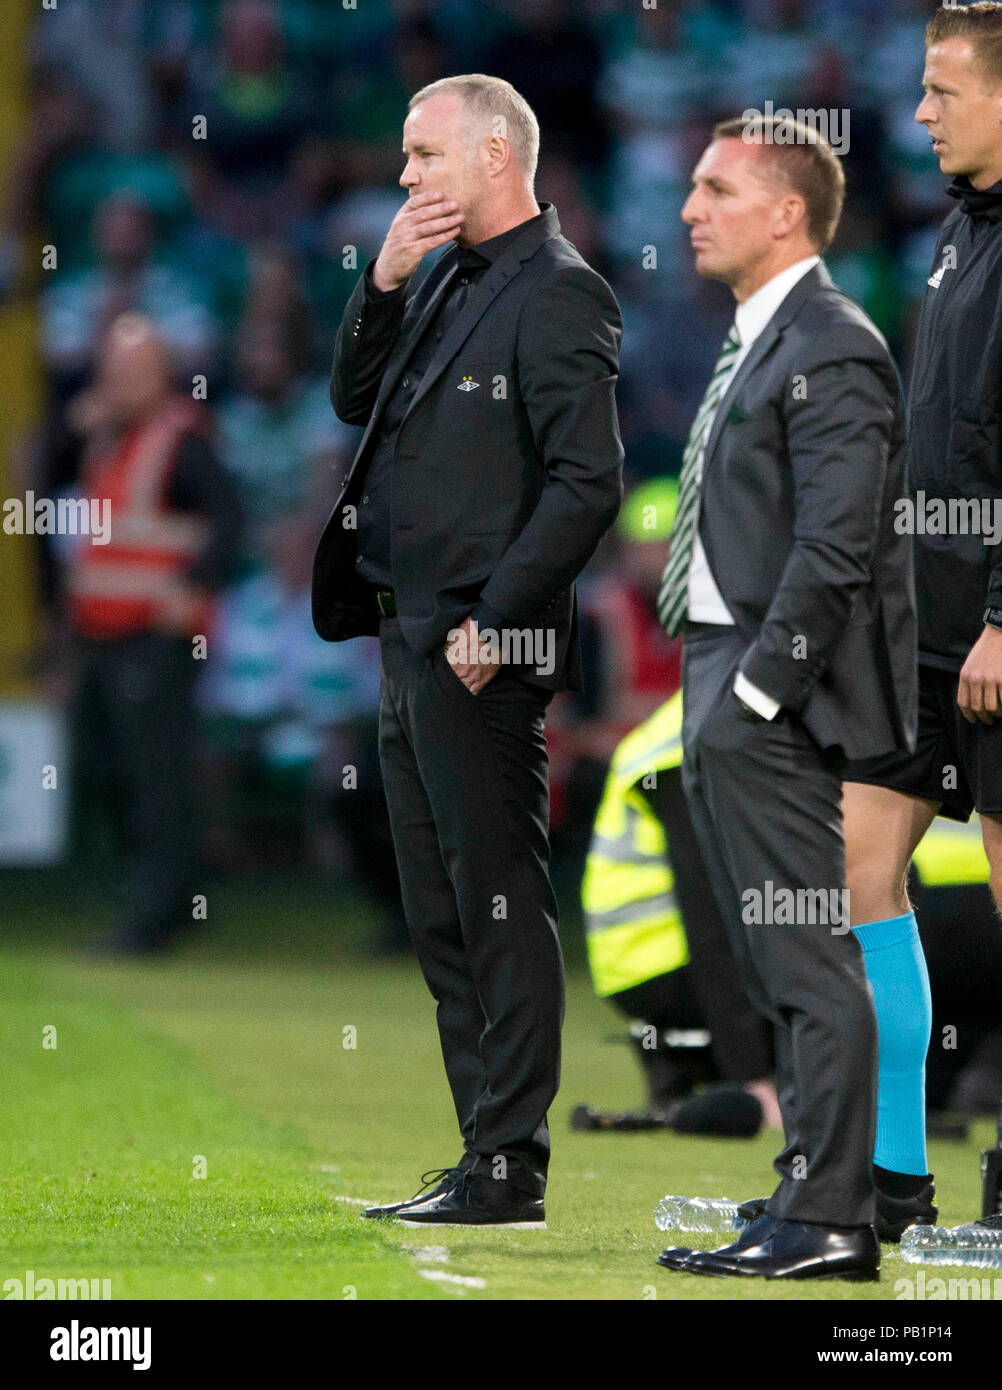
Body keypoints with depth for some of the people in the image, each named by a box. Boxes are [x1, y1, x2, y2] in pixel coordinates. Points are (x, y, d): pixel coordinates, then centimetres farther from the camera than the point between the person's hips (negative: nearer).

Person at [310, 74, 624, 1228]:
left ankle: (509, 1172, -3)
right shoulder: (444, 278, 15)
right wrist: (383, 281, 2)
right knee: (441, 918, 12)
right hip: (409, 641, 10)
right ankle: (484, 1161, 17)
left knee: (499, 911, -6)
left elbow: (589, 482, -18)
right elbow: (354, 399, 16)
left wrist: (494, 622, -18)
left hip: (480, 654, -10)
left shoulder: (558, 293, -12)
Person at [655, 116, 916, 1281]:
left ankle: (825, 1223, -8)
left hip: (773, 703, -10)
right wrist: (715, 697, 14)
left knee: (808, 966, -9)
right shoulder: (758, 344, 18)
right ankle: (820, 1192, 20)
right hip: (730, 690, 10)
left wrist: (756, 693, -20)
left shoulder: (829, 351, -14)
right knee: (782, 971, 14)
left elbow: (835, 548, -20)